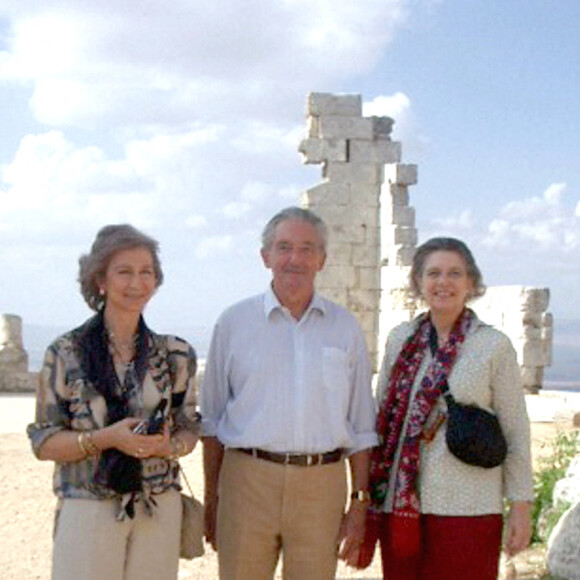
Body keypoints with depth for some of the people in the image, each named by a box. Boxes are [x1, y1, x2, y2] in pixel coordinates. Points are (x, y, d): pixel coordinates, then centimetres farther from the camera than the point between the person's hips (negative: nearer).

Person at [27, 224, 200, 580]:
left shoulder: (175, 354, 6)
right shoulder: (66, 353, -2)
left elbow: (189, 430, 11)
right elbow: (44, 443, -2)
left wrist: (166, 445, -12)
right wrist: (105, 438, -18)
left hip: (160, 509, 3)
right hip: (88, 508, -2)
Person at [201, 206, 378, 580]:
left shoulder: (345, 328, 10)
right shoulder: (235, 322, 6)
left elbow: (361, 427, 12)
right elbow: (212, 420, 8)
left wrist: (360, 503, 7)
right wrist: (211, 498, 5)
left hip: (322, 483, 1)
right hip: (247, 479, -1)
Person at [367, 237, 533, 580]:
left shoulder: (494, 346, -2)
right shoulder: (400, 340, 8)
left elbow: (515, 431, 0)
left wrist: (521, 506, -2)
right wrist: (365, 496, 13)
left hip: (467, 507, -3)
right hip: (400, 502, 3)